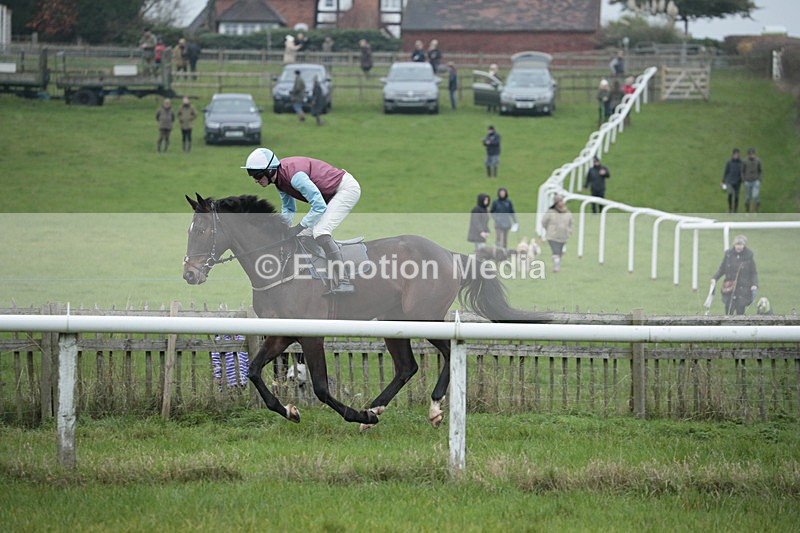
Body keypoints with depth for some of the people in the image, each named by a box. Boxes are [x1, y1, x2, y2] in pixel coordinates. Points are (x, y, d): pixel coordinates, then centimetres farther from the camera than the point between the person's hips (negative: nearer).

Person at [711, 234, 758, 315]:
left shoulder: (749, 256, -2)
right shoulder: (728, 254, 3)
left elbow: (754, 273, 3)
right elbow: (721, 269, 11)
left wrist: (754, 284, -12)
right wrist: (715, 278, -4)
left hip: (743, 290, -1)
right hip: (729, 289, 1)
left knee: (740, 312, 1)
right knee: (729, 311, -5)